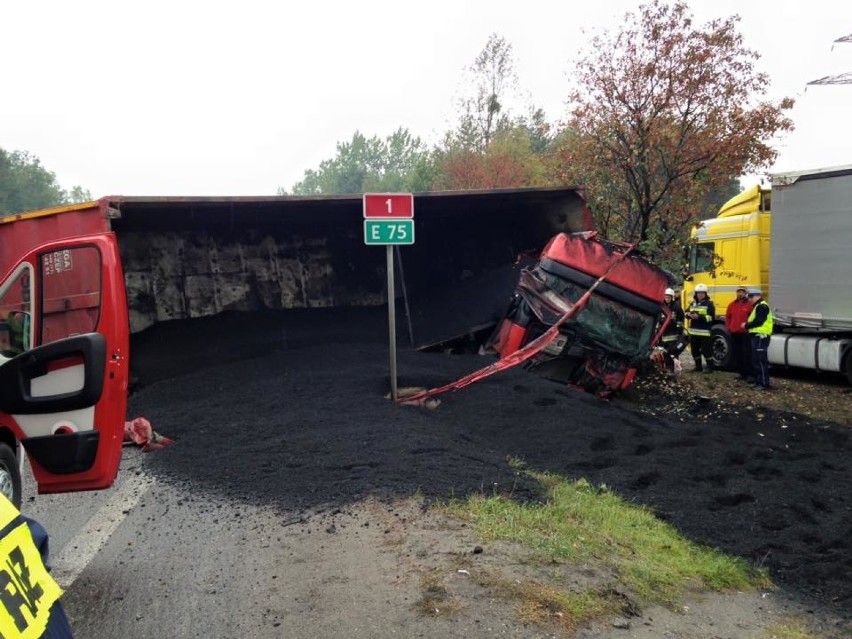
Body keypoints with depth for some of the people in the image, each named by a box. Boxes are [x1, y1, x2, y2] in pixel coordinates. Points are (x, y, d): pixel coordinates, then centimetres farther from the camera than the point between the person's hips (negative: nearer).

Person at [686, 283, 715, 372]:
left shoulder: (709, 304, -6)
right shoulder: (693, 303, 15)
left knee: (706, 350, -5)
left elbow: (711, 317, -14)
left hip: (704, 332, -7)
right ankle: (698, 366, 25)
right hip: (694, 332, 7)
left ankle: (710, 367, 7)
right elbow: (687, 312, 20)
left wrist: (699, 317, -23)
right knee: (694, 350, 12)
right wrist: (689, 314, -5)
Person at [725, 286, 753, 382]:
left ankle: (750, 375, -6)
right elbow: (727, 317, 18)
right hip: (734, 333, 6)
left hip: (745, 333, -6)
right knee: (737, 354, 9)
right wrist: (728, 327, 9)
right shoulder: (732, 305, 11)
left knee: (747, 355, -8)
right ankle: (742, 373, 19)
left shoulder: (749, 304, -5)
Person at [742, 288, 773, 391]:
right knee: (756, 360, 14)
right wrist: (748, 325, 6)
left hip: (761, 337, -11)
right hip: (757, 336, 11)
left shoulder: (762, 306, -14)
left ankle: (764, 384, -9)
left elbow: (758, 322, -21)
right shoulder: (758, 306, 20)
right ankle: (758, 381, 21)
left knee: (760, 360, -11)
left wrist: (746, 325, -9)